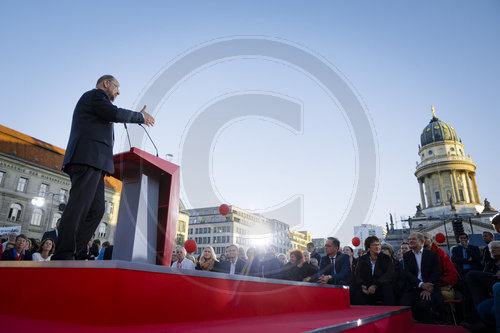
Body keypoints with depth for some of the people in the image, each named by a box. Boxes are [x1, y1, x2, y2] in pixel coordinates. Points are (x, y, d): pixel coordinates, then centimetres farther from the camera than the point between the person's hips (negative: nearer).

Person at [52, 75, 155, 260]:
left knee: (97, 209, 3)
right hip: (88, 158, -10)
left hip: (94, 163, 10)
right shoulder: (95, 94, 5)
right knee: (79, 207, -15)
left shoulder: (95, 98, 36)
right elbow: (115, 114, -11)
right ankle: (63, 257, -16)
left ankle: (74, 254, 1)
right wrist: (140, 116, 1)